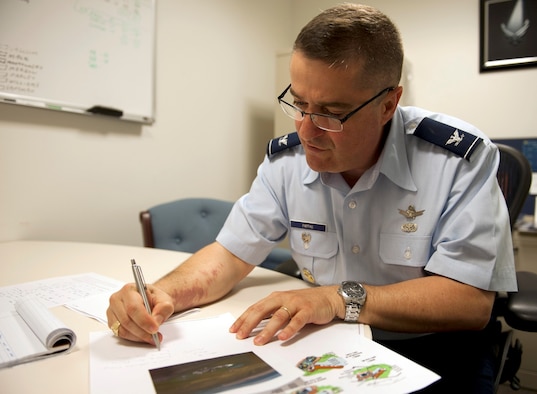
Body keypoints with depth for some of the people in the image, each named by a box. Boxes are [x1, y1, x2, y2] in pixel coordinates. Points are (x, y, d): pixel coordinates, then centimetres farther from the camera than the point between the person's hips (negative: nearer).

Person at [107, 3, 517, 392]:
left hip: (433, 353, 0)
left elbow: (472, 302, -19)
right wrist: (162, 293, -22)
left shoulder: (461, 158, -17)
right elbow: (230, 254, -3)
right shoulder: (286, 159, -6)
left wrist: (341, 298, -27)